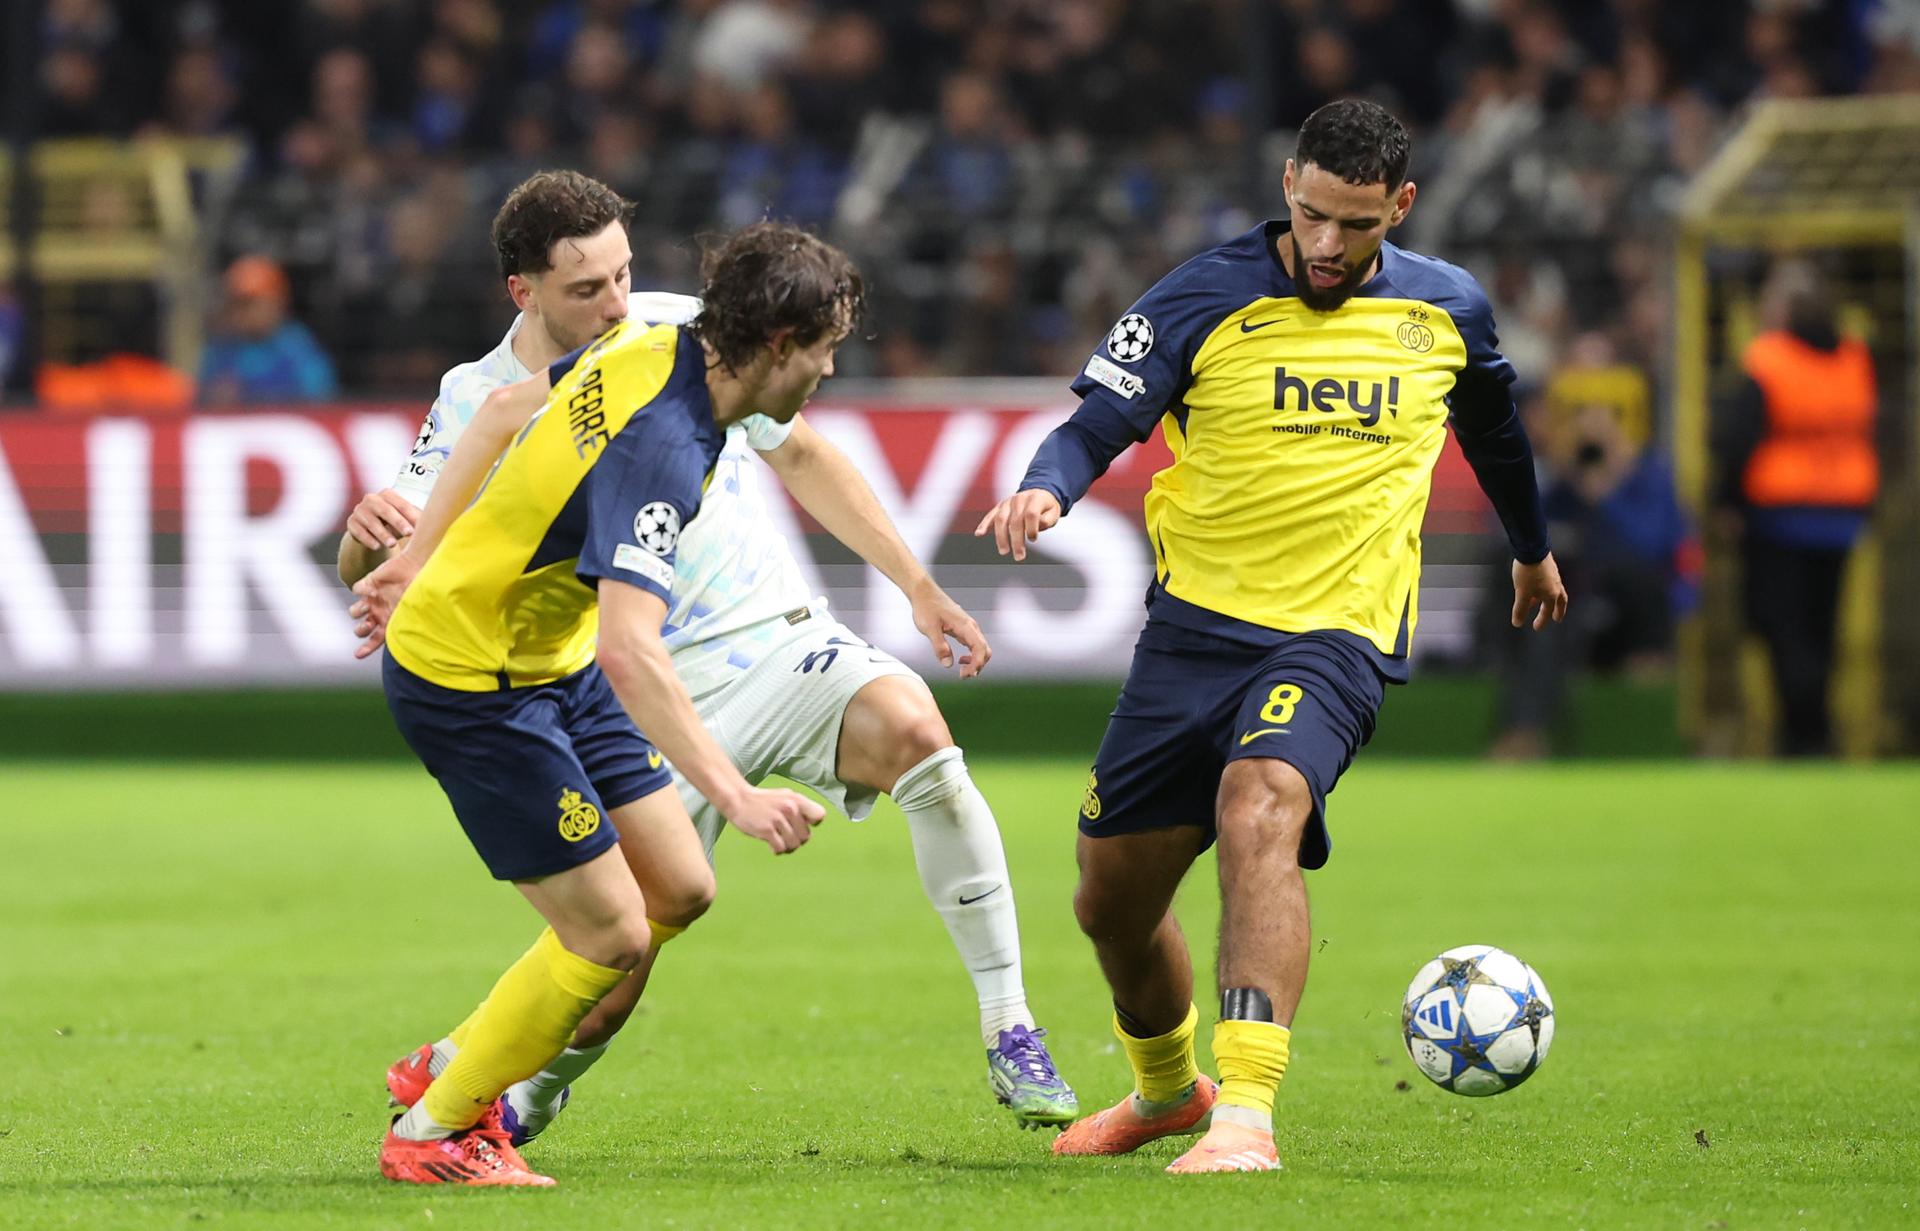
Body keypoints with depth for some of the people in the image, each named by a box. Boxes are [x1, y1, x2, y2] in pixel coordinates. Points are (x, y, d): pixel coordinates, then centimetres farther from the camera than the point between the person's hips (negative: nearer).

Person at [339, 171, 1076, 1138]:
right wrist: (366, 535, -34)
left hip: (778, 640, 1)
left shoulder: (681, 332, 0)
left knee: (911, 731, -31)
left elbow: (799, 456, 12)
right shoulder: (478, 406, -5)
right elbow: (371, 567, -8)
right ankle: (526, 1079, 30)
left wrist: (918, 587, 8)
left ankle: (1009, 1032, -24)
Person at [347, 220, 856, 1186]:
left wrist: (416, 560, 21)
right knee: (612, 932, -6)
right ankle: (429, 1133, 12)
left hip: (551, 662, 10)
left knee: (678, 889, 9)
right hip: (470, 685, -10)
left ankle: (455, 1068, 23)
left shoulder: (652, 349, -2)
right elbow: (629, 650, -41)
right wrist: (736, 795, -44)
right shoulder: (661, 446, -31)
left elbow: (506, 408, 14)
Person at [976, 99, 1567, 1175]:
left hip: (1338, 633, -2)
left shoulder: (1448, 311, 5)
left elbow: (1493, 429, 25)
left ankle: (1246, 1116, -39)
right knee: (1112, 900, 8)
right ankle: (1167, 1088, 40)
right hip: (1197, 623, 2)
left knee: (1258, 809, -32)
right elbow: (1097, 424, -7)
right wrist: (1046, 487, -30)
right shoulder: (1205, 301, -3)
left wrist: (1534, 549, 41)